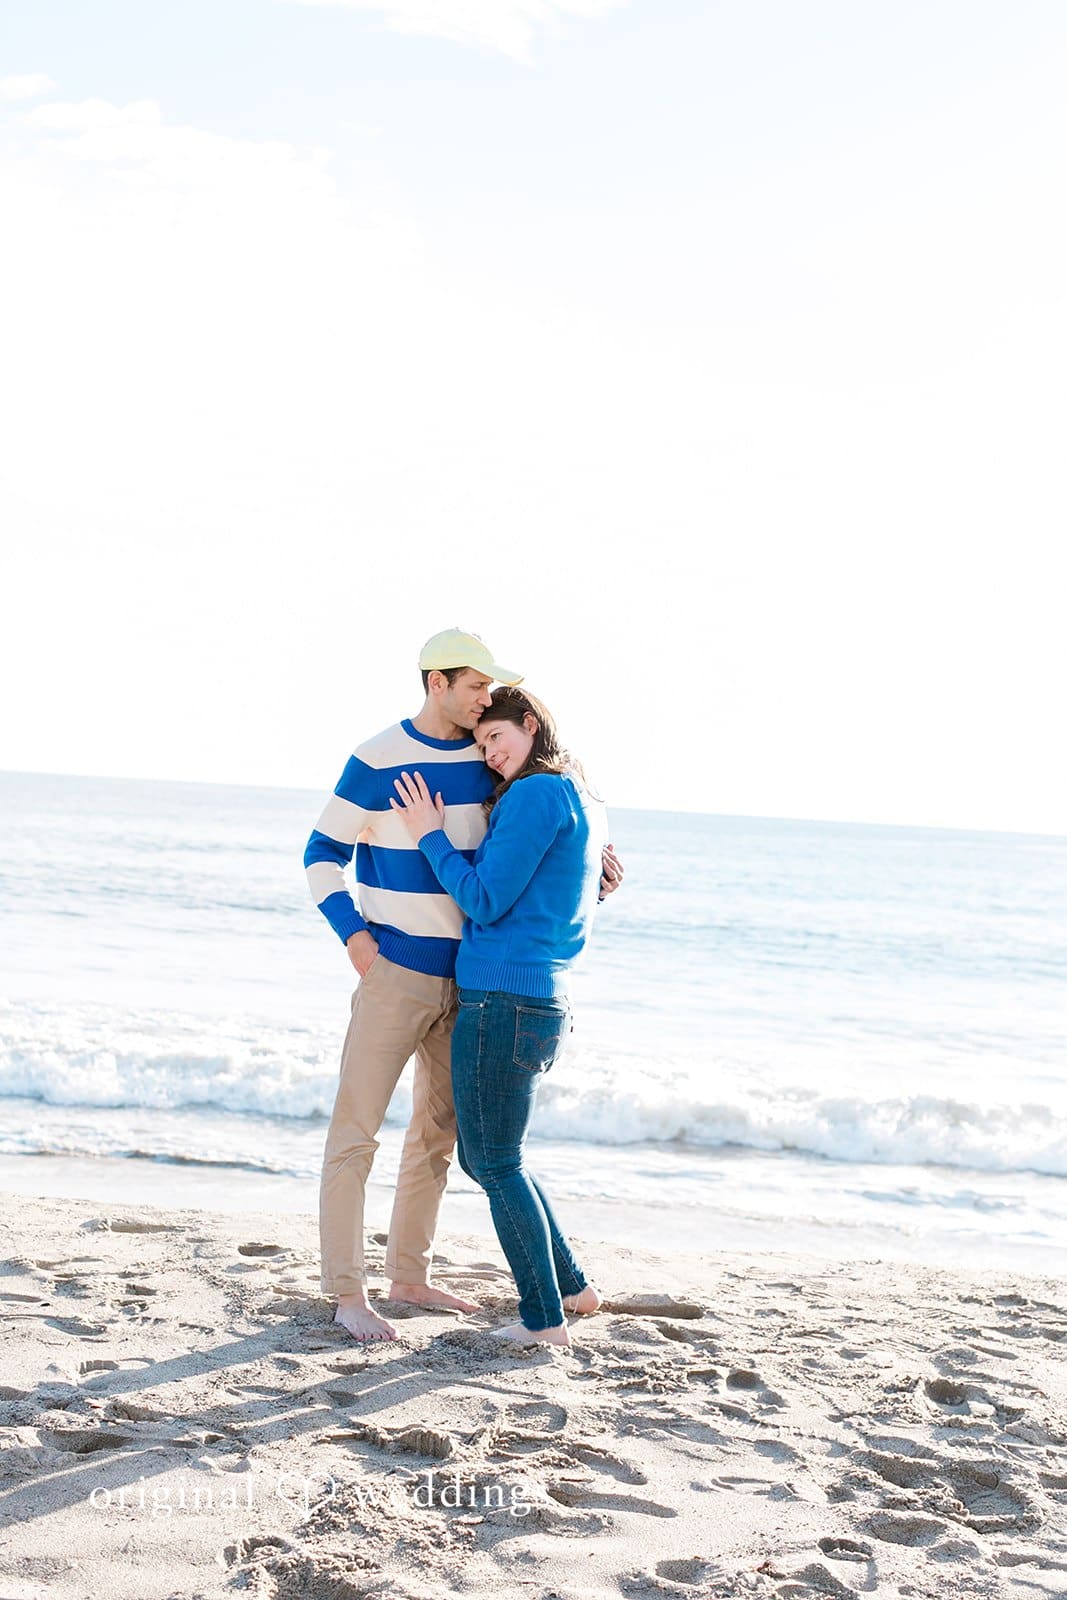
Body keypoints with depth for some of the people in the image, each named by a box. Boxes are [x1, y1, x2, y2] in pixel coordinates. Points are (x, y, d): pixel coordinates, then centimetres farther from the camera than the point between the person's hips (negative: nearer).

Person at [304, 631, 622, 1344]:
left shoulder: (486, 757, 5)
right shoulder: (377, 761, -10)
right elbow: (324, 853, -3)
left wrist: (592, 862, 4)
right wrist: (353, 934, -14)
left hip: (464, 976, 6)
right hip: (394, 971, -6)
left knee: (440, 1129, 13)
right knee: (357, 1129, -5)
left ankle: (411, 1274, 25)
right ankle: (348, 1291, 1)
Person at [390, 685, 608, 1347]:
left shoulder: (536, 795, -13)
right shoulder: (587, 804, 17)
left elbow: (485, 901, -14)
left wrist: (432, 837, -3)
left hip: (503, 999, -10)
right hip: (545, 1000, 10)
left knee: (496, 1164, 0)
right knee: (486, 1158, 19)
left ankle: (545, 1319, 6)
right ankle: (572, 1286, 25)